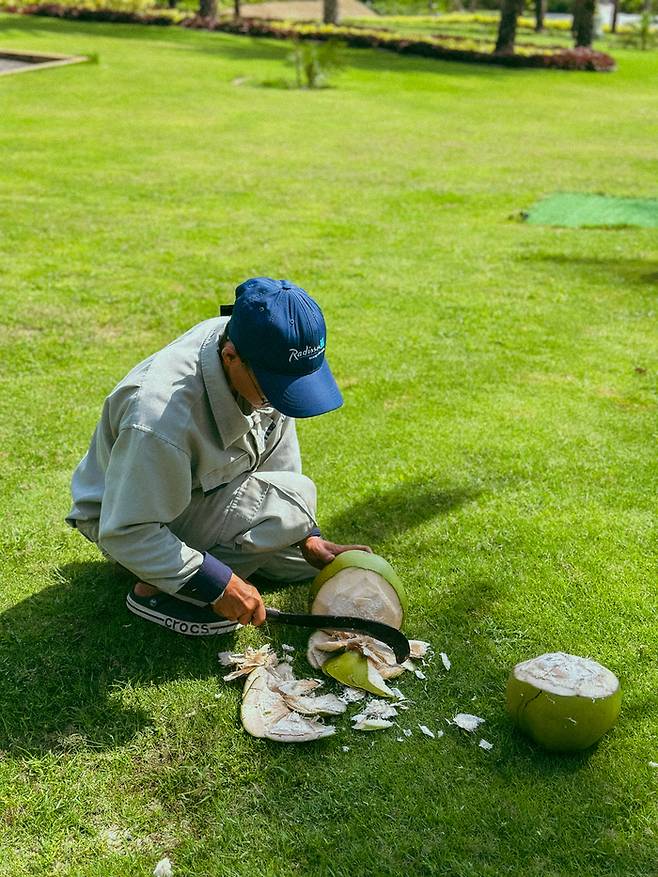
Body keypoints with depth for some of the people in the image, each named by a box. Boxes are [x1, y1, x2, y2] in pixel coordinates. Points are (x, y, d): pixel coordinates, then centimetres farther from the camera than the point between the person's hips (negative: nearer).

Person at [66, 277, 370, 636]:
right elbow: (127, 533, -31)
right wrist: (218, 583, -32)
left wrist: (307, 536, -7)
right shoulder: (162, 418, -40)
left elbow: (279, 458, -3)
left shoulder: (268, 357, -18)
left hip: (204, 490, 7)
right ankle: (158, 590, -15)